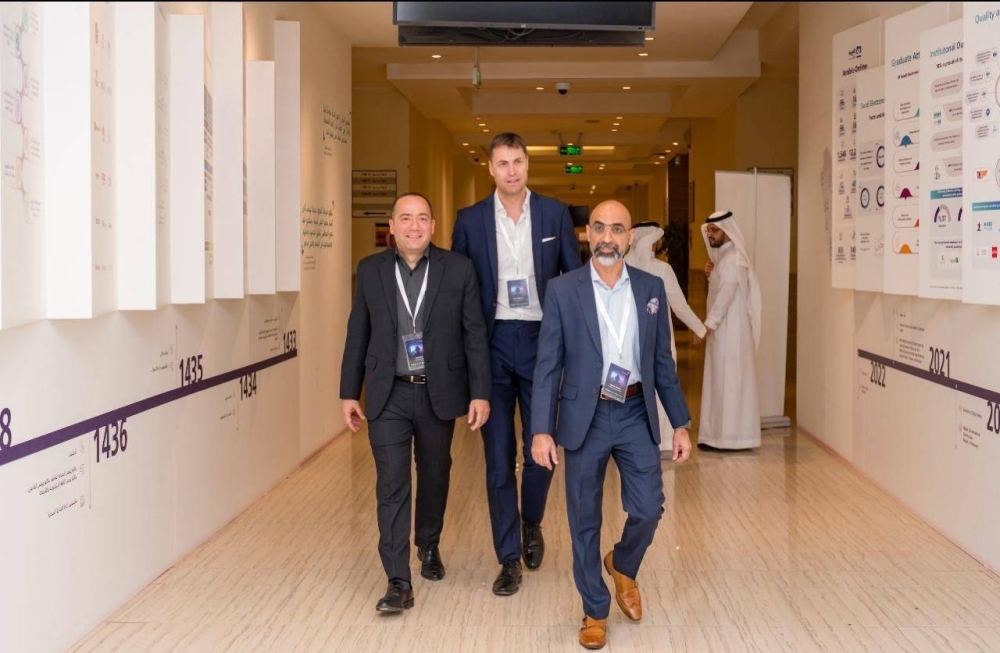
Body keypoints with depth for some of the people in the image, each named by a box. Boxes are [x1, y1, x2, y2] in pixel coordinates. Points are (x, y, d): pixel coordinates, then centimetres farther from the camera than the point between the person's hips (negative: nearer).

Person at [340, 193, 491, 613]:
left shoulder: (458, 269, -3)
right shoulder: (370, 270, 2)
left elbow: (475, 335, -2)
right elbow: (358, 335, 6)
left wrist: (480, 393, -7)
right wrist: (349, 392, 4)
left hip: (438, 393, 0)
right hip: (388, 394, 0)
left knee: (434, 476, 16)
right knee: (391, 484, -5)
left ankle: (429, 545, 42)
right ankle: (398, 581, -1)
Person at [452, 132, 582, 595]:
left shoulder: (555, 214, 2)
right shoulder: (470, 220, 3)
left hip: (541, 340, 0)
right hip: (492, 343, 0)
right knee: (499, 455, 4)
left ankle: (531, 522, 35)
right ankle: (509, 558, 15)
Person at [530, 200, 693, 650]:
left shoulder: (651, 287, 4)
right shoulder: (562, 290, -4)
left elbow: (662, 360, 8)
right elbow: (548, 365, -5)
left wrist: (680, 423, 5)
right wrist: (541, 430, -12)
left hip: (636, 414, 2)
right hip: (585, 417, -2)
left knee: (647, 509, 0)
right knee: (585, 520, 7)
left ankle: (622, 566, 34)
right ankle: (595, 610, 25)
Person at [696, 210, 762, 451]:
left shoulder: (732, 258, -15)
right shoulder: (723, 256, 16)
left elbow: (726, 294, -23)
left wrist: (708, 324, -25)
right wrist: (711, 274, 4)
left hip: (731, 330, -10)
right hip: (723, 329, 10)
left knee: (729, 381, -6)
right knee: (722, 381, 11)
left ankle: (730, 435, -2)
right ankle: (722, 432, 16)